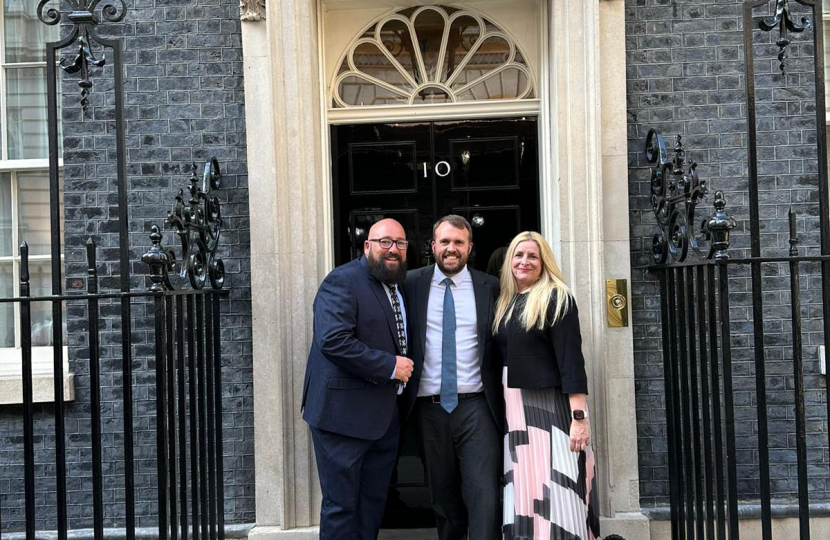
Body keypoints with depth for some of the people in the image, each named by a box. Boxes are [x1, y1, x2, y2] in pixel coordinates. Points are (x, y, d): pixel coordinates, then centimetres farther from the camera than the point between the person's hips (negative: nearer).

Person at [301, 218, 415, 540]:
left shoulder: (400, 286, 15)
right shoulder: (343, 281, -12)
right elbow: (333, 340, -24)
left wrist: (405, 365, 6)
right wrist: (389, 366, -20)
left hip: (385, 415, 8)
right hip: (344, 413, -8)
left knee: (373, 504, 15)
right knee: (341, 505, 1)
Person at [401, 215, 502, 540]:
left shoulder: (490, 288, 4)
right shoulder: (411, 285, 5)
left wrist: (505, 400, 1)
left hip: (476, 407, -1)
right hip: (429, 407, 2)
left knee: (484, 497, -8)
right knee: (443, 498, 12)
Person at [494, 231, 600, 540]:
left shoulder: (556, 299, -5)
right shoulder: (505, 304, 14)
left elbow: (571, 361, -12)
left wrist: (579, 417, -19)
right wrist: (505, 409, 8)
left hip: (551, 407, -6)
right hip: (514, 409, 6)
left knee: (552, 488, -8)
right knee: (524, 489, 7)